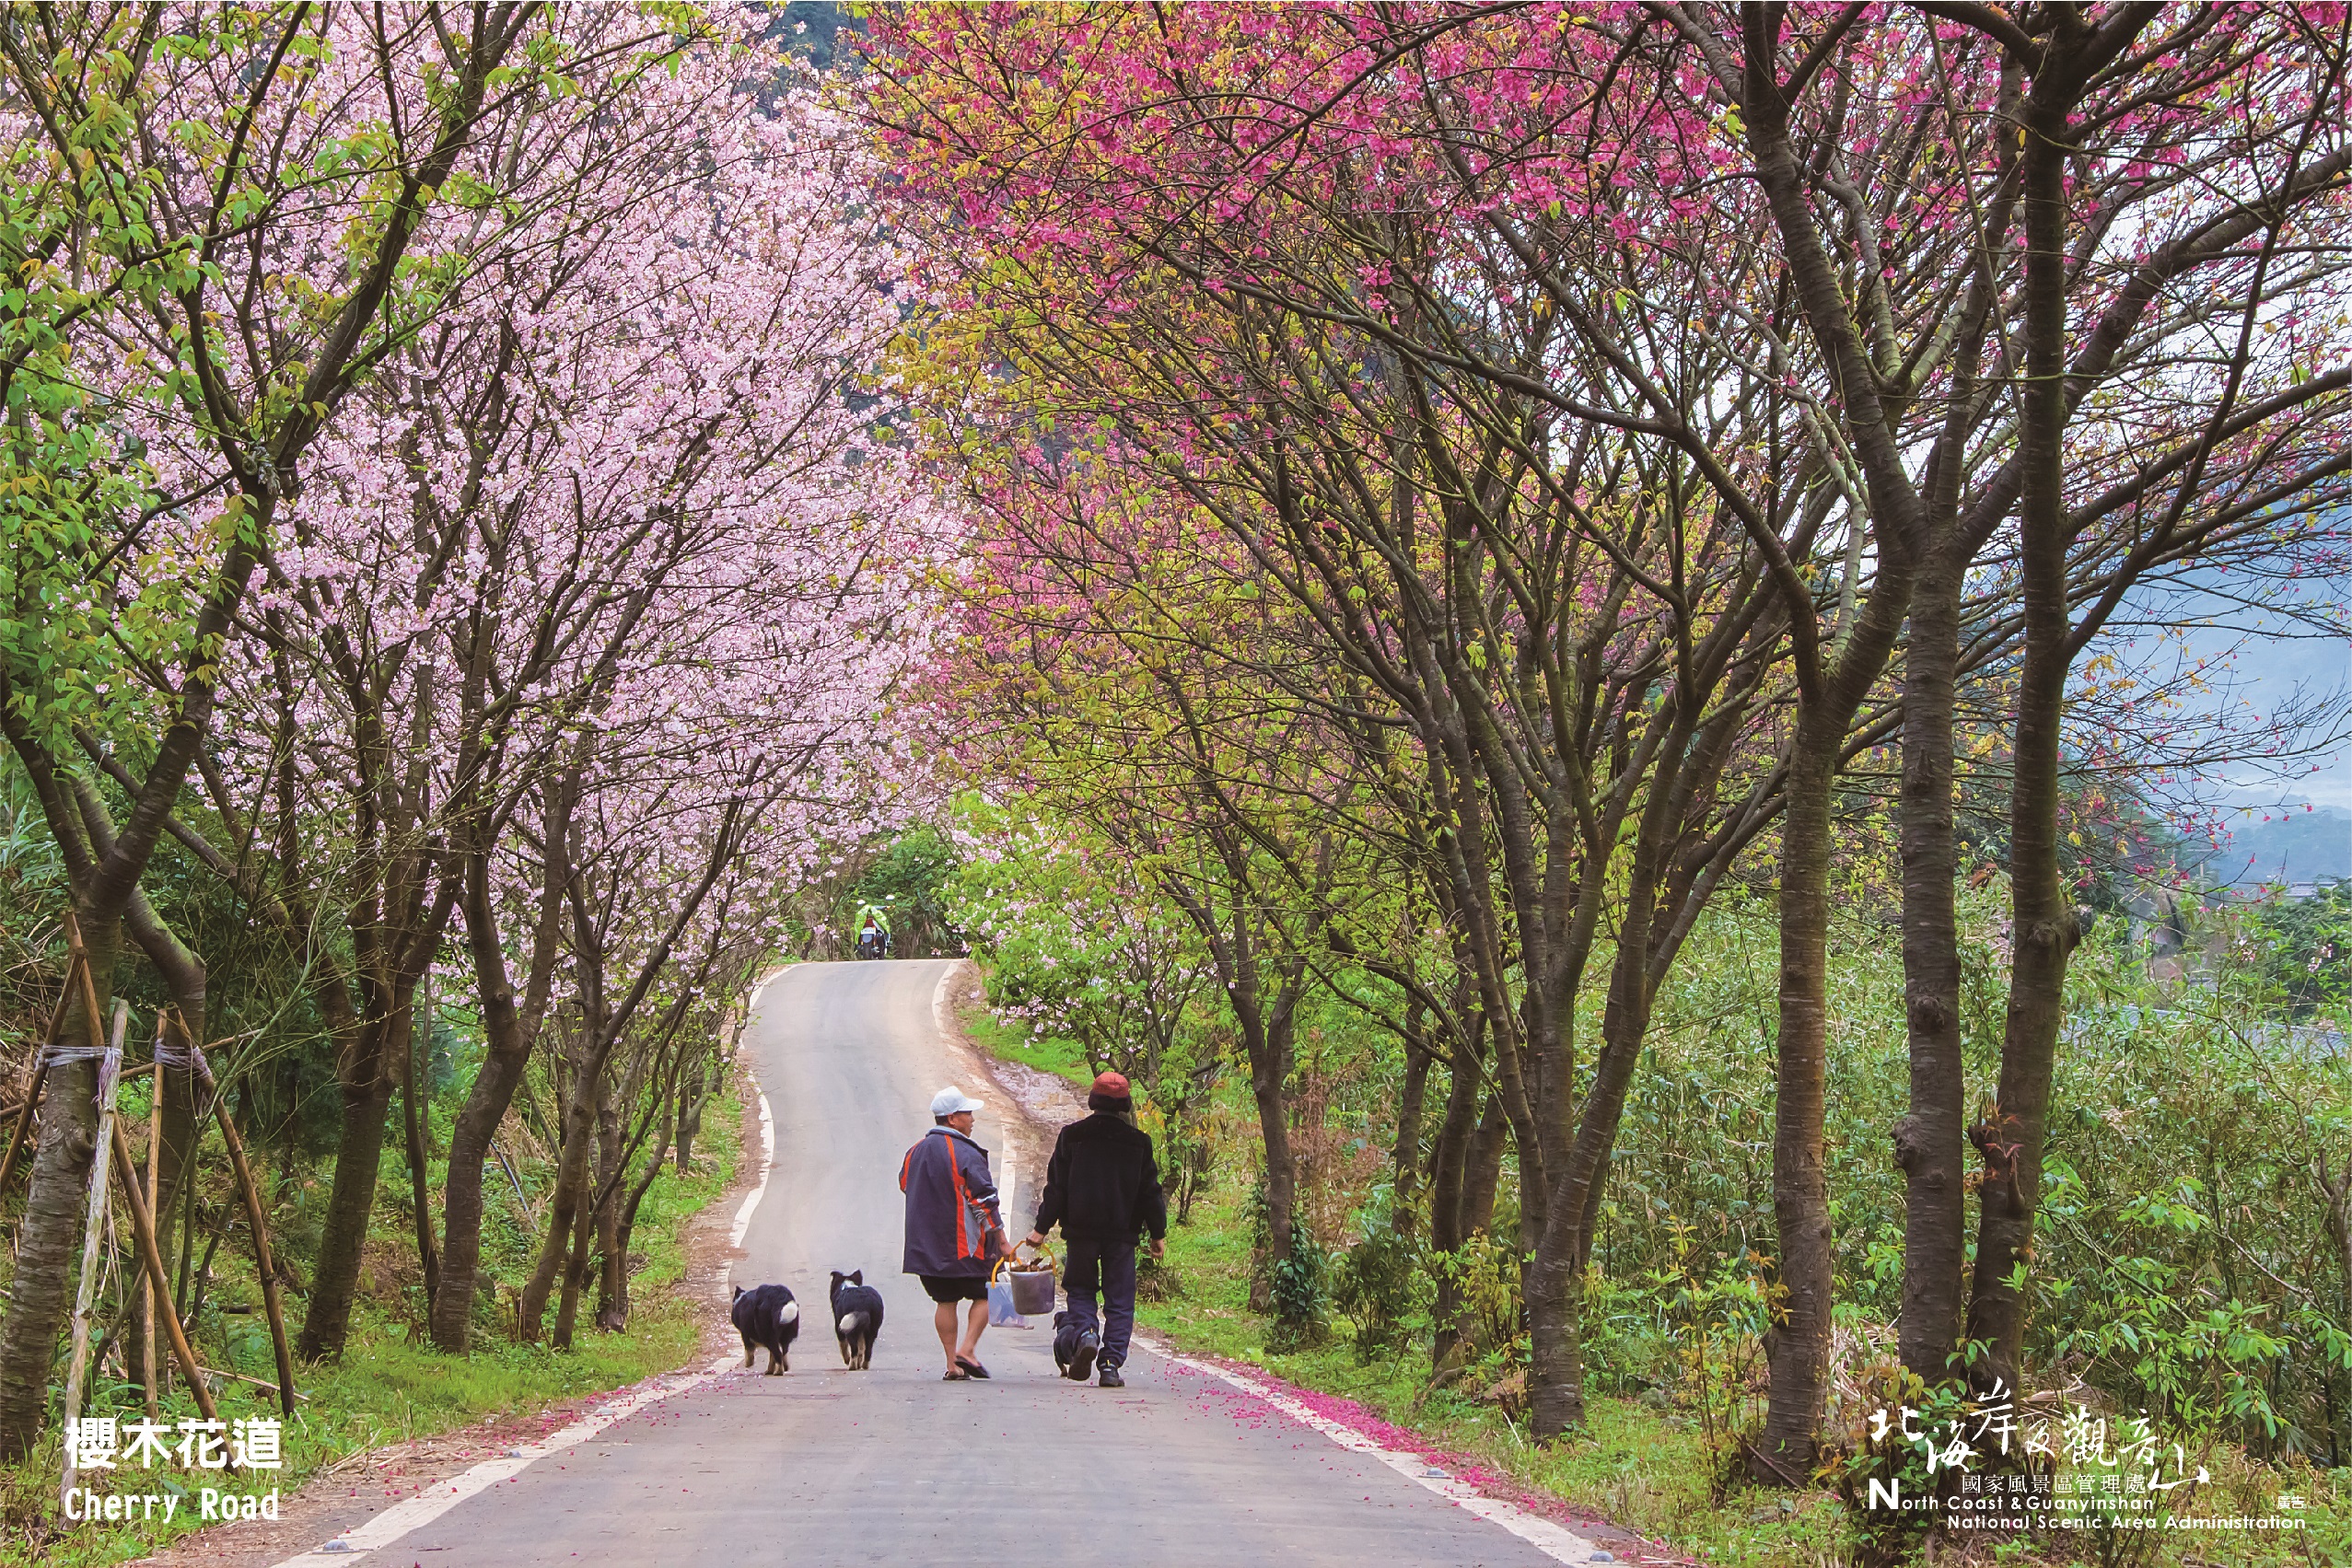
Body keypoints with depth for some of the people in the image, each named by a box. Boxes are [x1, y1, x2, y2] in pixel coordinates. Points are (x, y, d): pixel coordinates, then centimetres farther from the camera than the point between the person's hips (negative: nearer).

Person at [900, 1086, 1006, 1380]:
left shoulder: (915, 1152, 8)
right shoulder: (966, 1154, -13)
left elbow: (905, 1186, 20)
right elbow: (985, 1202, -14)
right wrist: (1001, 1240, -7)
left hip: (926, 1244, 6)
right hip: (966, 1245, -6)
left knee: (946, 1301, 12)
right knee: (984, 1295, 7)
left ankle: (952, 1364, 10)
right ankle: (967, 1350, -6)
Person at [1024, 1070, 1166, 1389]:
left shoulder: (1072, 1136, -2)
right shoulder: (1138, 1142, 1)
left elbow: (1057, 1187, -1)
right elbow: (1150, 1192, 5)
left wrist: (1042, 1228, 5)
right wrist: (1158, 1234, 14)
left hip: (1081, 1231, 0)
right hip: (1122, 1232, 0)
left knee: (1081, 1290, 13)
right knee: (1119, 1300, 5)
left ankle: (1084, 1332, -16)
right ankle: (1111, 1364, -3)